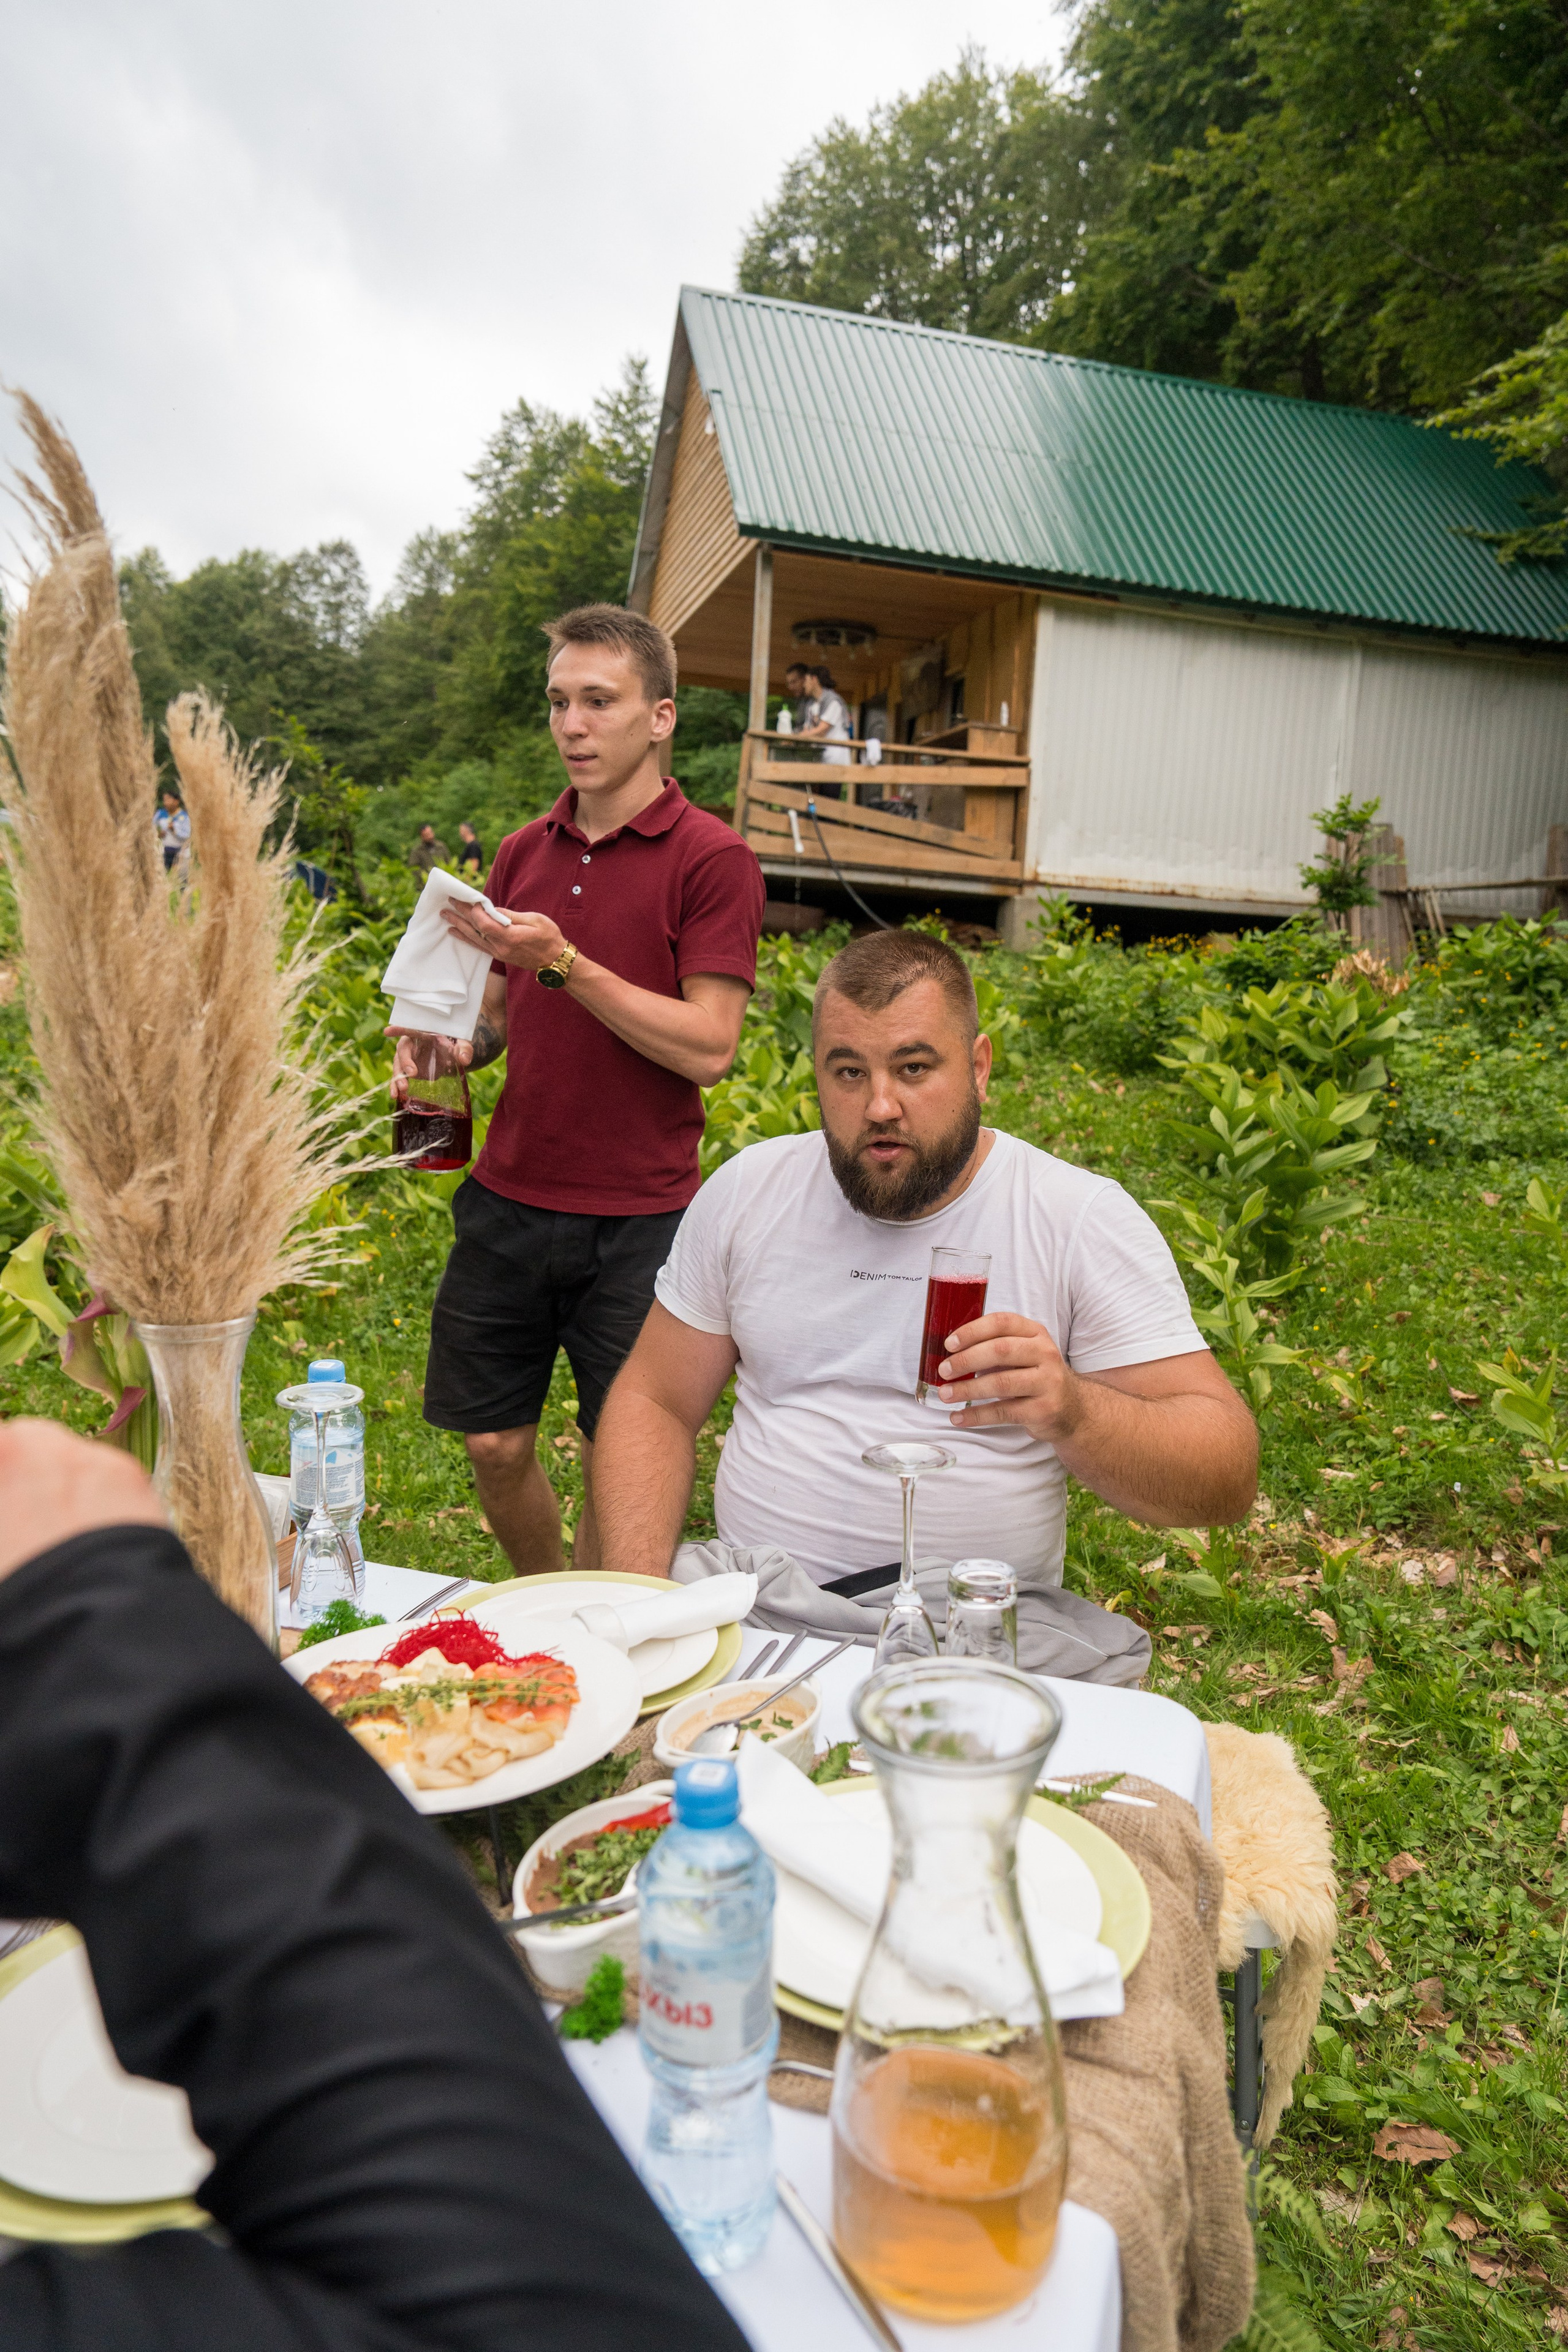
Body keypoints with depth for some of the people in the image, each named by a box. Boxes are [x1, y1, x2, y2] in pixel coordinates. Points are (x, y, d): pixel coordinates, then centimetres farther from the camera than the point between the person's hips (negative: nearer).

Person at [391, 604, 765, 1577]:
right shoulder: (524, 852, 10)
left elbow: (708, 1049, -15)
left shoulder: (712, 859, -7)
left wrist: (563, 961, -20)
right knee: (494, 1446, 12)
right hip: (509, 1202, 5)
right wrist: (452, 1045, -3)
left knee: (619, 1467, 7)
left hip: (636, 1220, -5)